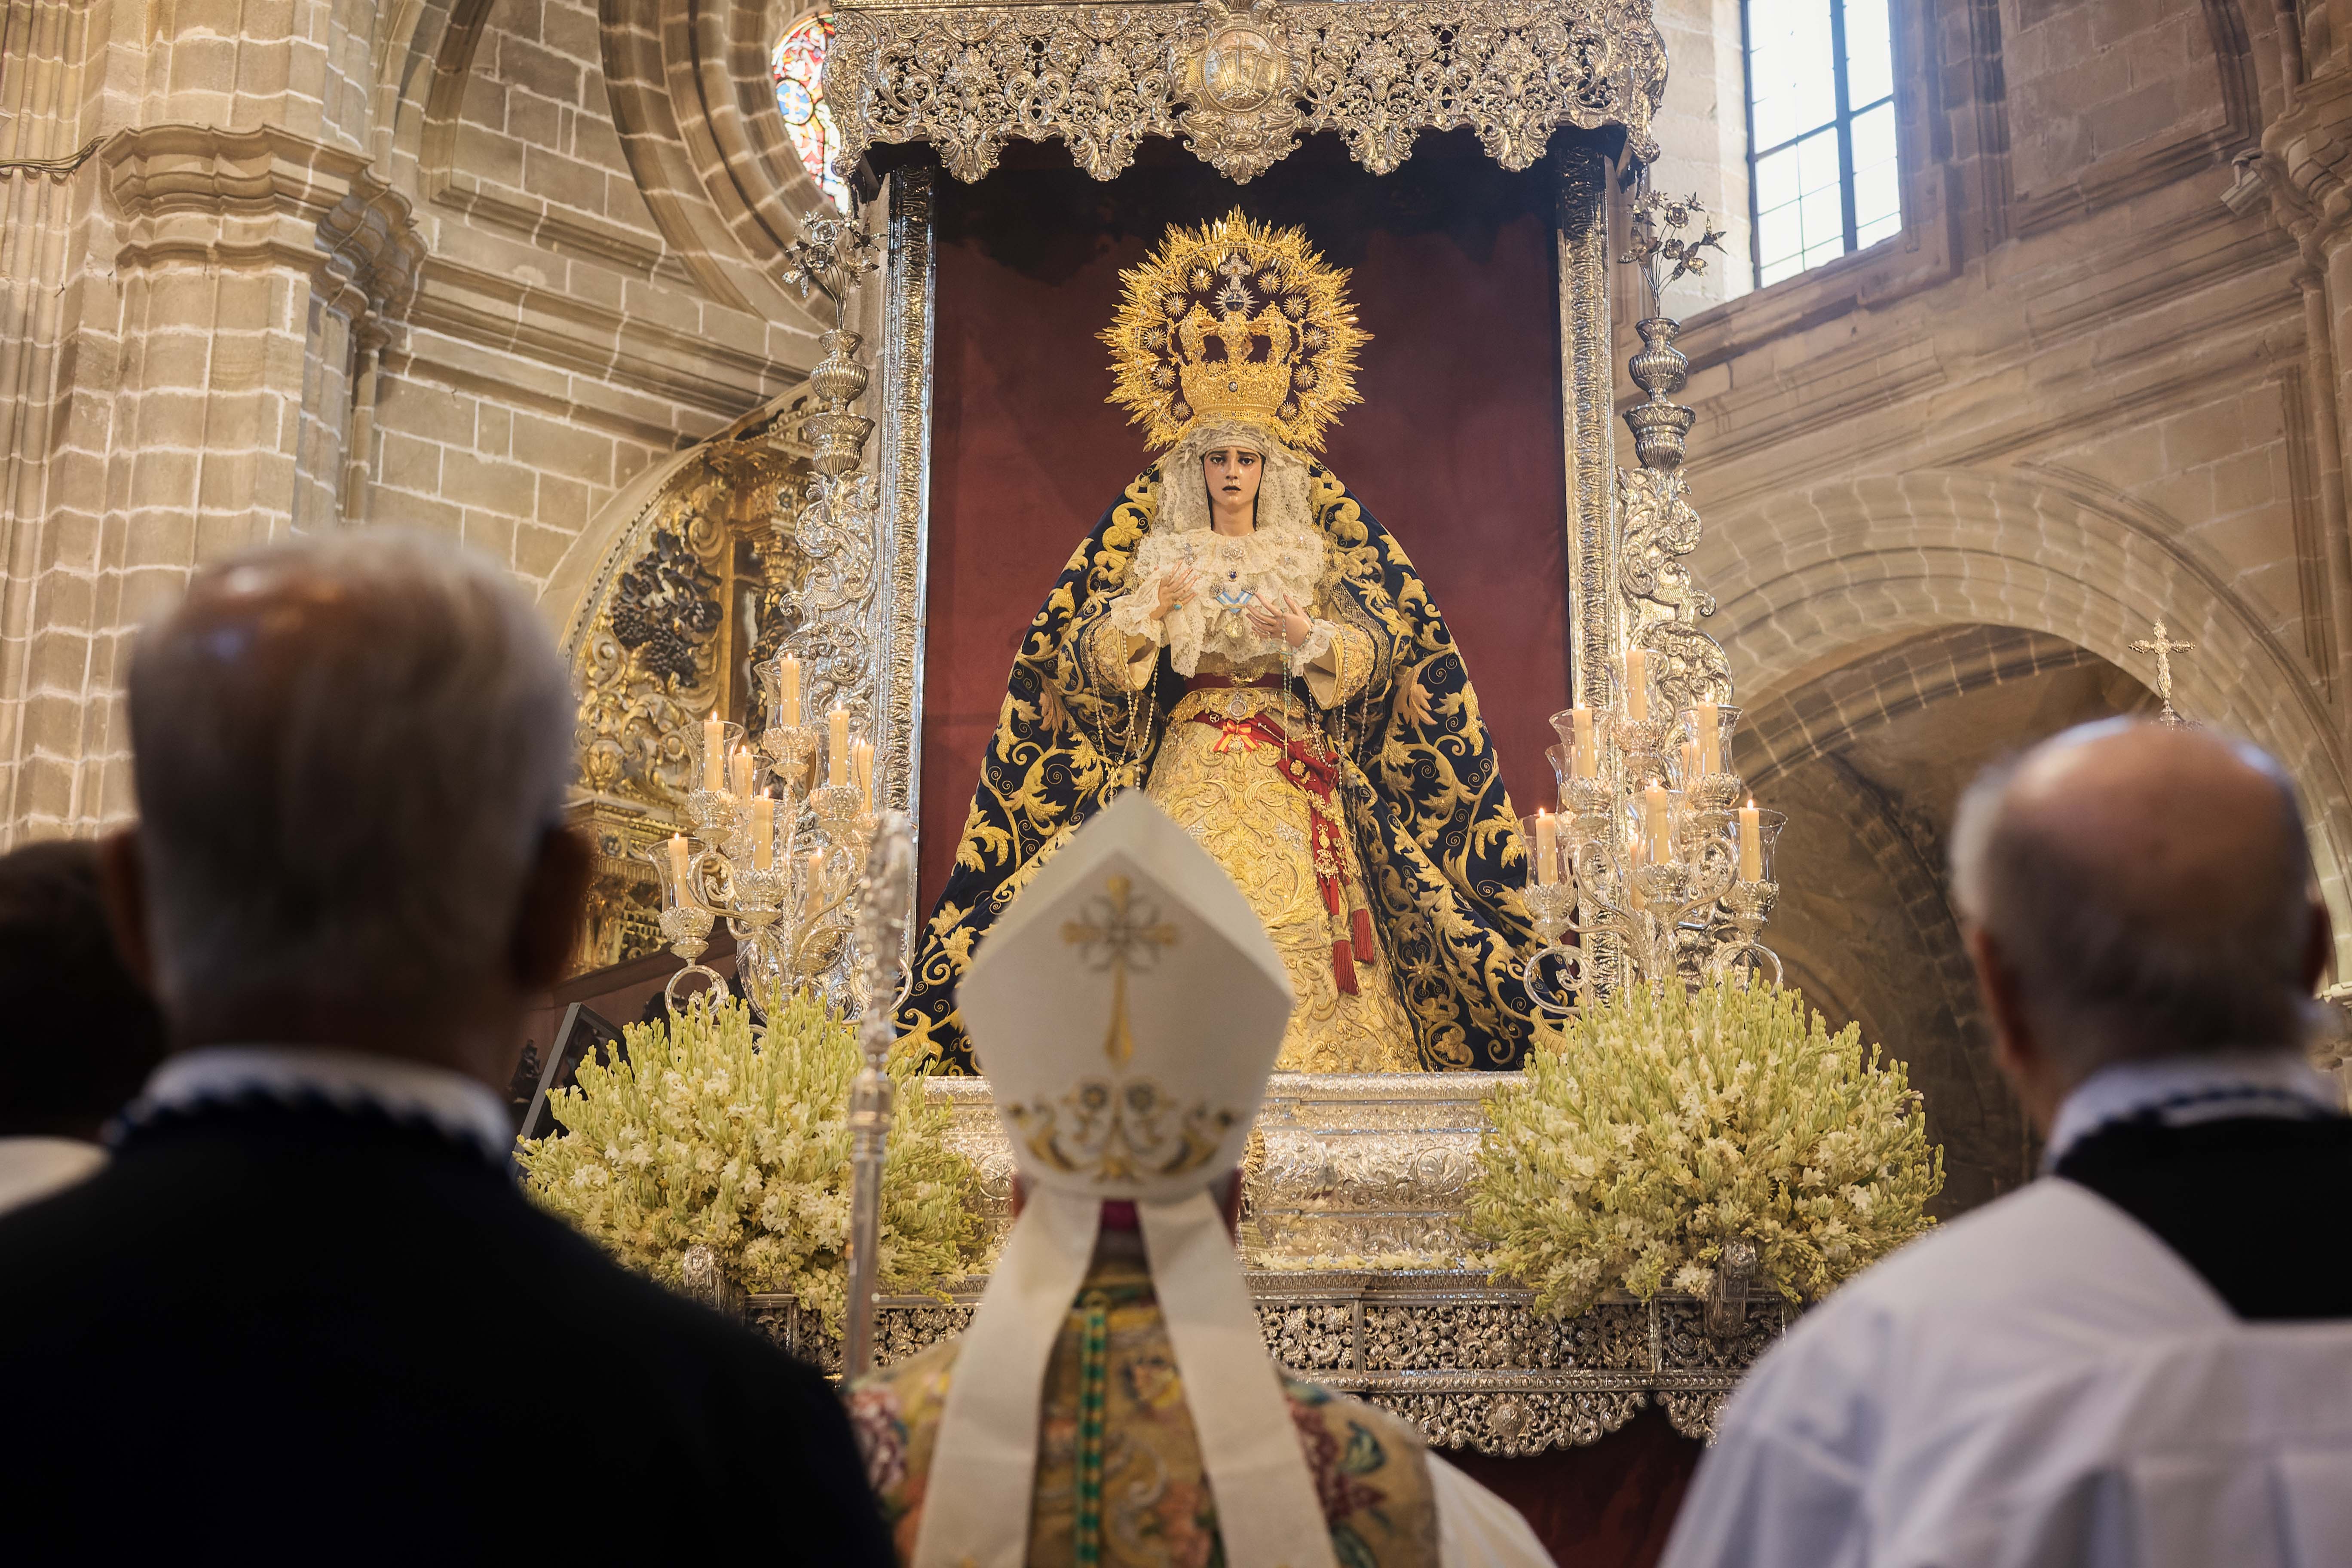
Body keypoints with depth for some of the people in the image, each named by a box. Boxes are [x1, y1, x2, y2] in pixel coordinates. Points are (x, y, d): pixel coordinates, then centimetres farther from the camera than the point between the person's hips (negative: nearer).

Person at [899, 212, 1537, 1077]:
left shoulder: (1310, 555, 9)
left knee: (1299, 914, -9)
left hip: (1293, 765, 0)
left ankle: (1311, 1055, -4)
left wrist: (1307, 635, -16)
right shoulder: (1159, 555, 9)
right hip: (1191, 765, 0)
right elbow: (1094, 659, 1)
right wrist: (1150, 611, -16)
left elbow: (1373, 656, 3)